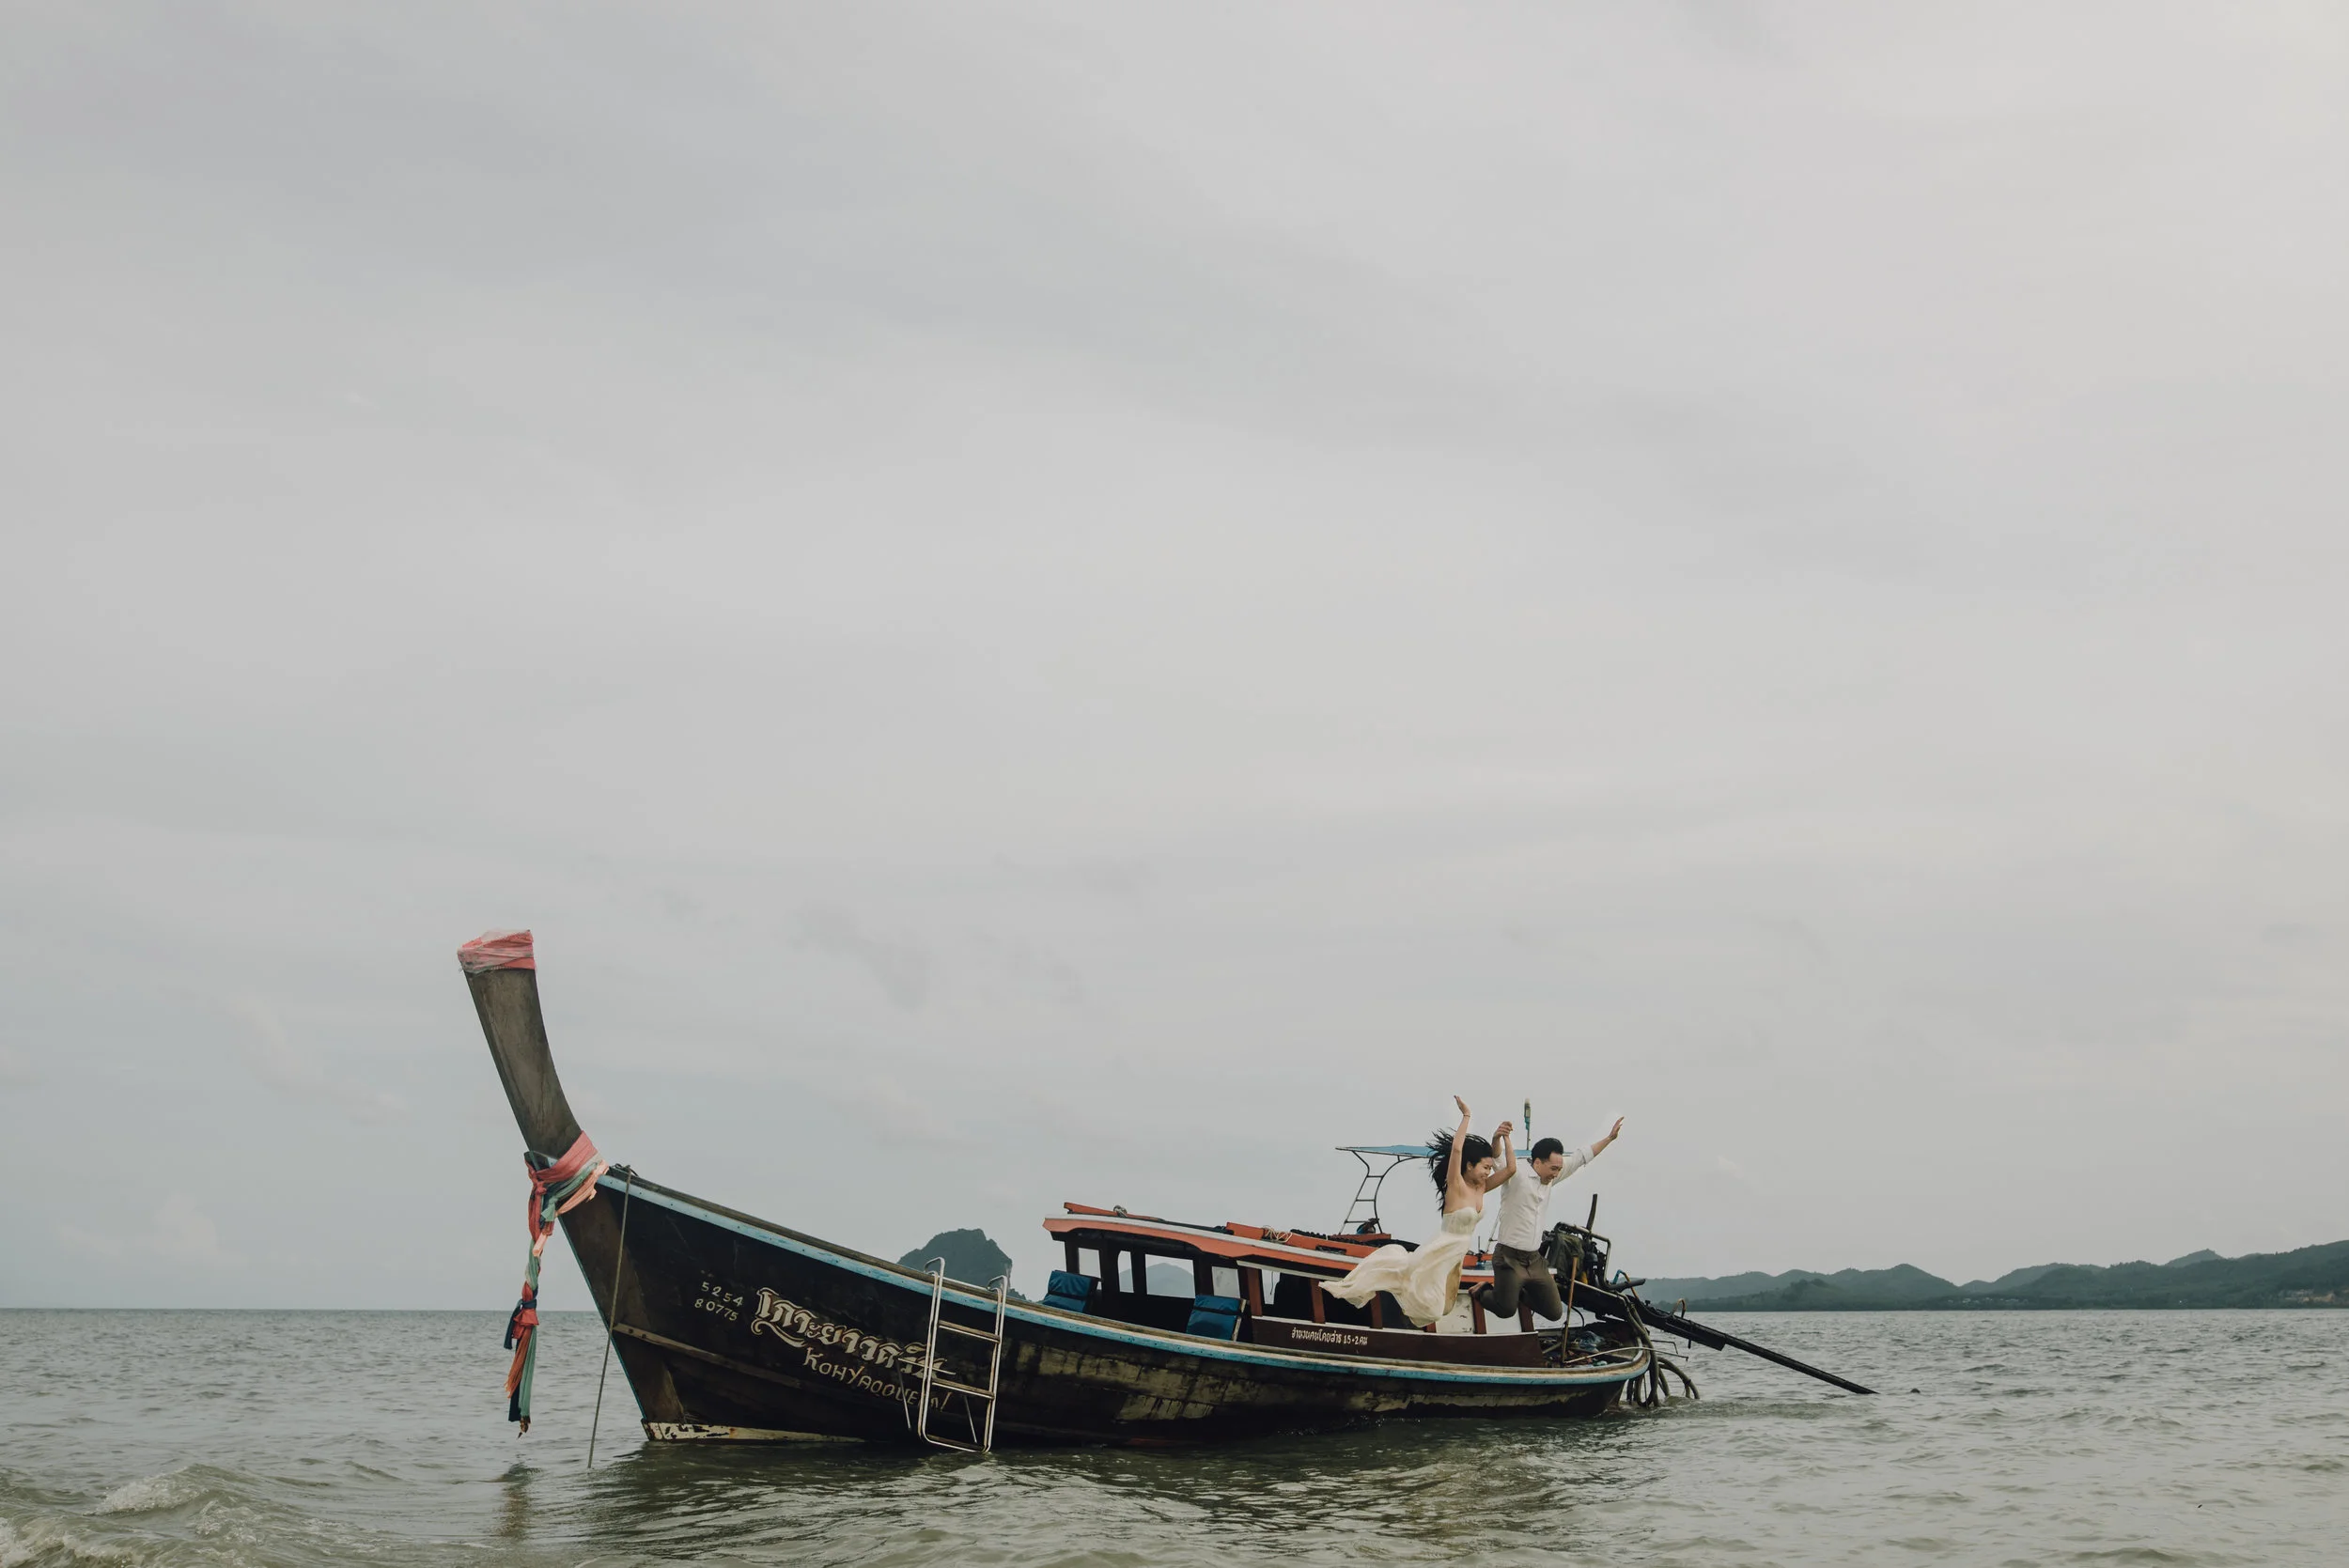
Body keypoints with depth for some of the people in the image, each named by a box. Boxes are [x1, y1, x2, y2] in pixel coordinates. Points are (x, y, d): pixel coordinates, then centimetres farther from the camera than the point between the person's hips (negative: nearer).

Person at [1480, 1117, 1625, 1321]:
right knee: (1506, 1310, -12)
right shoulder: (1516, 1173, -13)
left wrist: (1609, 1138, 16)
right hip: (1509, 1258, -8)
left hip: (1535, 1259, 8)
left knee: (1554, 1312, 7)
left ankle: (1518, 1293, 31)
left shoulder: (1549, 1178, 9)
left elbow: (1580, 1157, 15)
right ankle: (1483, 1292, 21)